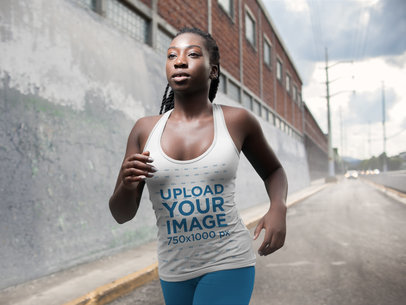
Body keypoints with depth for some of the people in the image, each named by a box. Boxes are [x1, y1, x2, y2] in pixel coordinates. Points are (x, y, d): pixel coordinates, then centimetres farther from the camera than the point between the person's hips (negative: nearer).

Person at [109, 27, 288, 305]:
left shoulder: (237, 121, -6)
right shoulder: (145, 130, -2)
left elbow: (273, 171, 12)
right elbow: (122, 215, 1)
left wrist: (278, 209, -9)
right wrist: (127, 185, -21)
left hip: (228, 262, -3)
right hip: (175, 270, 3)